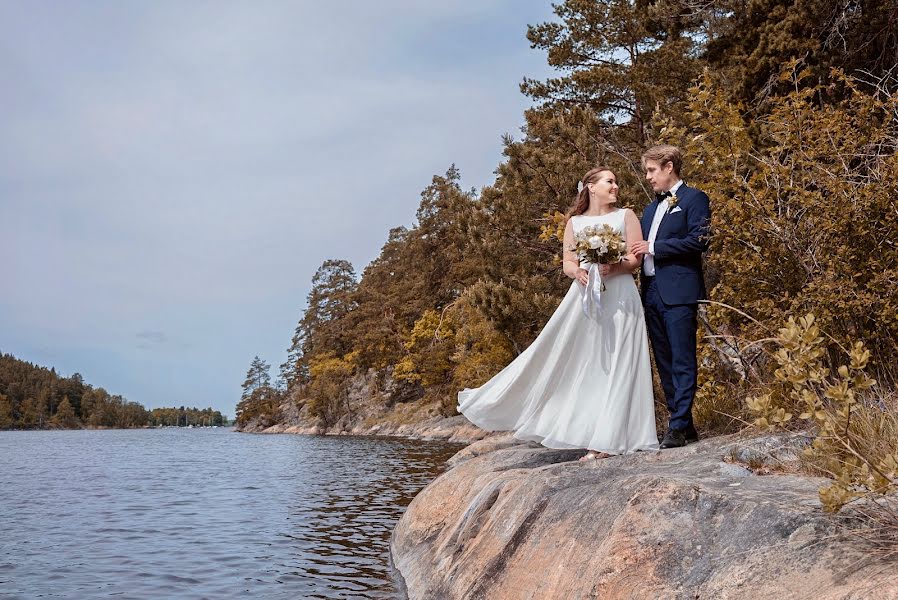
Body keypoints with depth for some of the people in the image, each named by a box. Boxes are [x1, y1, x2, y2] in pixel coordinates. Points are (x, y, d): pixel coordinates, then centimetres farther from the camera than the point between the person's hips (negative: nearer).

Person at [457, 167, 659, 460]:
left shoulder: (626, 216, 10)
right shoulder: (575, 222, 14)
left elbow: (636, 258, 2)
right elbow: (567, 263, 9)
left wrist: (614, 268, -18)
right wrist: (578, 272, -14)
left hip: (618, 298, -2)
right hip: (585, 297, 2)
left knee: (613, 367, -5)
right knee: (580, 365, -2)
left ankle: (607, 439, -3)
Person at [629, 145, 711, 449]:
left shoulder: (694, 198, -1)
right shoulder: (651, 208, 23)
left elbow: (699, 240, -13)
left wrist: (653, 247, -12)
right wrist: (635, 251, 4)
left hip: (678, 292, -8)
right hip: (651, 292, 8)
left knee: (682, 361, -7)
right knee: (664, 363, 9)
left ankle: (679, 427, -6)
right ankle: (683, 423, 16)